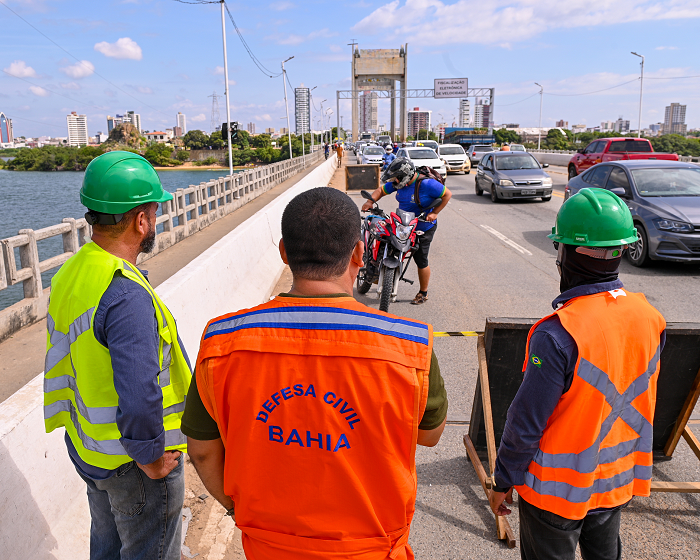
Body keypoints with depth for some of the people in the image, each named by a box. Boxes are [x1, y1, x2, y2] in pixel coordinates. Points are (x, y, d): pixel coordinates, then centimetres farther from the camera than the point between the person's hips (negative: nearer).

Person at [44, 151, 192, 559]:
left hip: (90, 448, 8)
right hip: (132, 464, -8)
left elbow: (62, 362, 9)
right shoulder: (126, 295, -31)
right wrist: (151, 459, -20)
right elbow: (140, 397, -38)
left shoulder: (71, 273, -1)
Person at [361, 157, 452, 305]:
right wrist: (371, 201, -12)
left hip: (423, 228, -6)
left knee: (421, 260, 0)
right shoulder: (399, 183, -4)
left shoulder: (427, 184, -24)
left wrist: (434, 213, -23)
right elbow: (382, 190, 7)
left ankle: (423, 294, 18)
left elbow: (447, 194, -17)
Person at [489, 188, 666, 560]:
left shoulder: (558, 335, -31)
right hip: (618, 483, 6)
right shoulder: (648, 318, -9)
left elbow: (527, 421, -22)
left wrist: (503, 482, -10)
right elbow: (640, 406, 4)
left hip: (559, 488, -6)